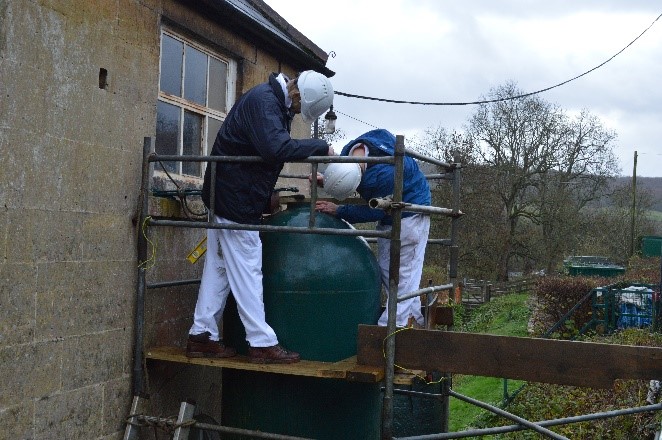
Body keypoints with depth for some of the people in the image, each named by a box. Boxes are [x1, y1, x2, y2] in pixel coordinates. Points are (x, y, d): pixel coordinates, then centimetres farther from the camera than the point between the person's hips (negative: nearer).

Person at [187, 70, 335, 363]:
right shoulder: (263, 100, -19)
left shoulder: (274, 101, 12)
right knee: (246, 270, -5)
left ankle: (202, 336, 18)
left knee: (218, 267, 11)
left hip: (224, 196, 10)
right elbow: (277, 148, -34)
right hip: (235, 198, -10)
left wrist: (266, 197, 17)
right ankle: (262, 343, 1)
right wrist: (321, 148, -22)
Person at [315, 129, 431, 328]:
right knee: (386, 268, 11)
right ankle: (414, 318, 20)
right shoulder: (348, 152, -13)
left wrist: (338, 211, -21)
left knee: (402, 275, -8)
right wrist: (326, 181, -12)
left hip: (410, 214, -9)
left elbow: (374, 212, -26)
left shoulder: (385, 173, -39)